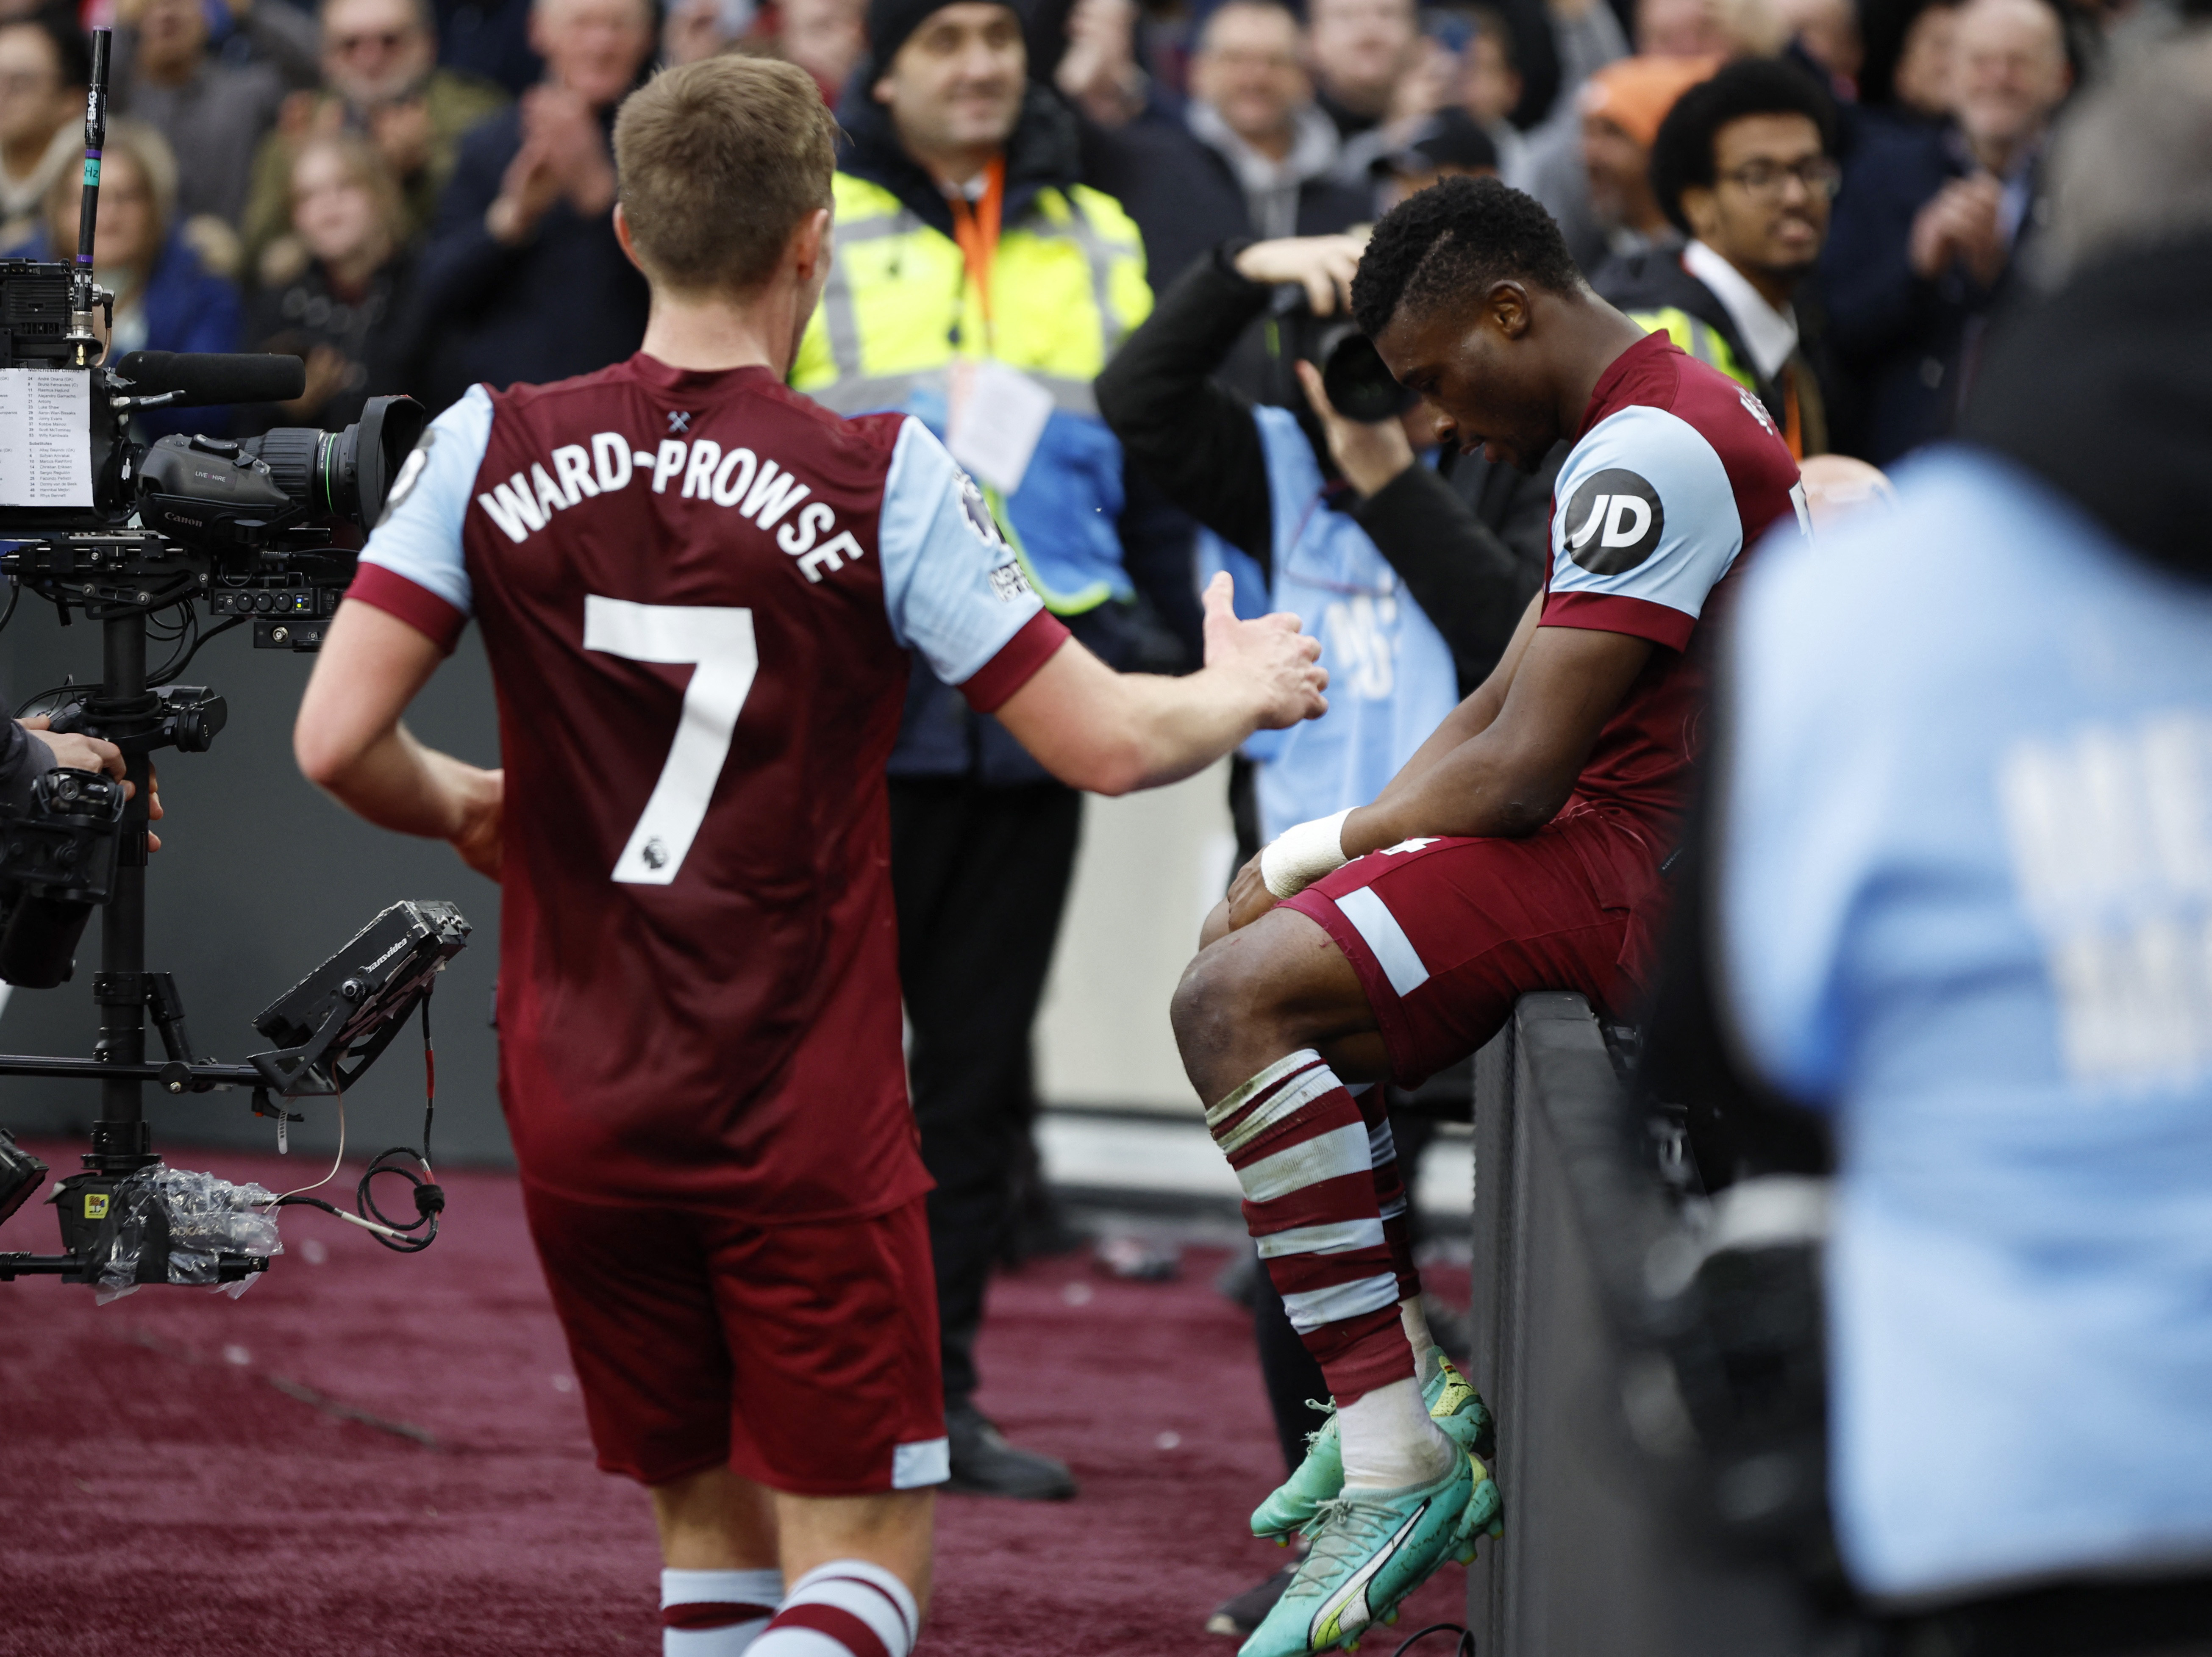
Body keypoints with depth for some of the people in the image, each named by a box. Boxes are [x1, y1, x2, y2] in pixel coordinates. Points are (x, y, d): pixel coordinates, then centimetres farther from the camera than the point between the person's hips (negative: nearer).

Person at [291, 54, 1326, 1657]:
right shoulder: (887, 481, -10)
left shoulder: (489, 448, -3)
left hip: (579, 1107, 4)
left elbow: (337, 740, -7)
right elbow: (1107, 743, -5)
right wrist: (1242, 693, 17)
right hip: (805, 1129, -3)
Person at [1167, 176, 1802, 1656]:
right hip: (1643, 857, 11)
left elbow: (1516, 772, -20)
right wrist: (1344, 845, 6)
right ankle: (1401, 1380, 19)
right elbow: (1500, 710, 20)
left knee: (1239, 999, -21)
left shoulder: (1653, 453, -18)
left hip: (1645, 875, -11)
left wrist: (1330, 843, -4)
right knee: (1255, 939, 21)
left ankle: (1399, 1469, -23)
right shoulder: (1670, 423, 17)